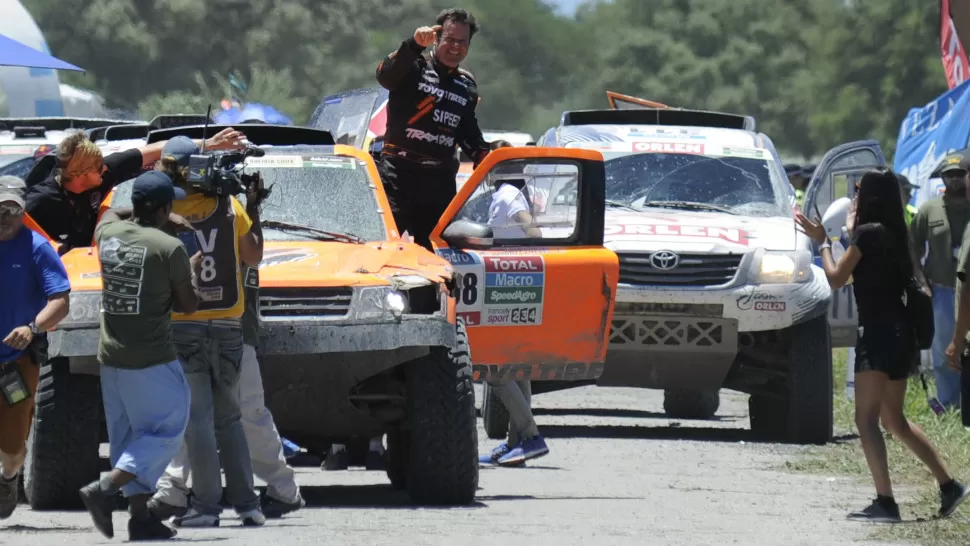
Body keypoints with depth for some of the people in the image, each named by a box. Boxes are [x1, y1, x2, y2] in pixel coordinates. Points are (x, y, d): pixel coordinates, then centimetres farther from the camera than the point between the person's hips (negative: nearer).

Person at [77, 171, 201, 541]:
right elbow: (187, 305, -5)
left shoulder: (109, 233, 4)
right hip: (151, 358, -7)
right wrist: (193, 271, 12)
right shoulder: (169, 249, -14)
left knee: (127, 436, 13)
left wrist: (154, 216, 30)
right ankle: (106, 488, -14)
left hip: (110, 357, 7)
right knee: (166, 430, 2)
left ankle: (140, 515, 10)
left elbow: (111, 212, 30)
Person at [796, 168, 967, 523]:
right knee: (893, 418, 20)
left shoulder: (867, 233, -12)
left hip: (878, 334, -9)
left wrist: (822, 242, 6)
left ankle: (885, 502, -20)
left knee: (866, 419, -10)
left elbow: (836, 278, -10)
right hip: (900, 333, 9)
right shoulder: (895, 235, 11)